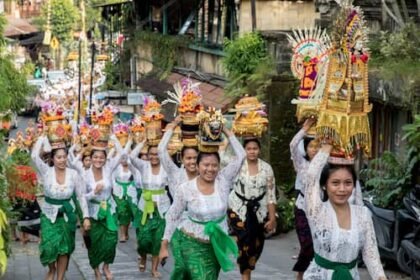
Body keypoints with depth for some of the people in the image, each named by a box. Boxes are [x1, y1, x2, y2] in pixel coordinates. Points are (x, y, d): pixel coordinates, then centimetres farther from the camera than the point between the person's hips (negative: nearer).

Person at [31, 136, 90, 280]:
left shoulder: (73, 174, -9)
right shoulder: (46, 171, -11)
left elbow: (82, 196, -3)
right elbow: (34, 156, -26)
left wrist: (86, 217, -7)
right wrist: (43, 138, -15)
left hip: (67, 215, 1)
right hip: (49, 215, -1)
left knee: (64, 249, 6)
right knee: (49, 246, -13)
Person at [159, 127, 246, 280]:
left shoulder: (223, 181, -8)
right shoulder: (185, 188, -13)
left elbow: (241, 155, -12)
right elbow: (172, 216, -4)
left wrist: (226, 130, -12)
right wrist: (164, 245, -3)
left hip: (217, 244, 3)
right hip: (191, 243, -3)